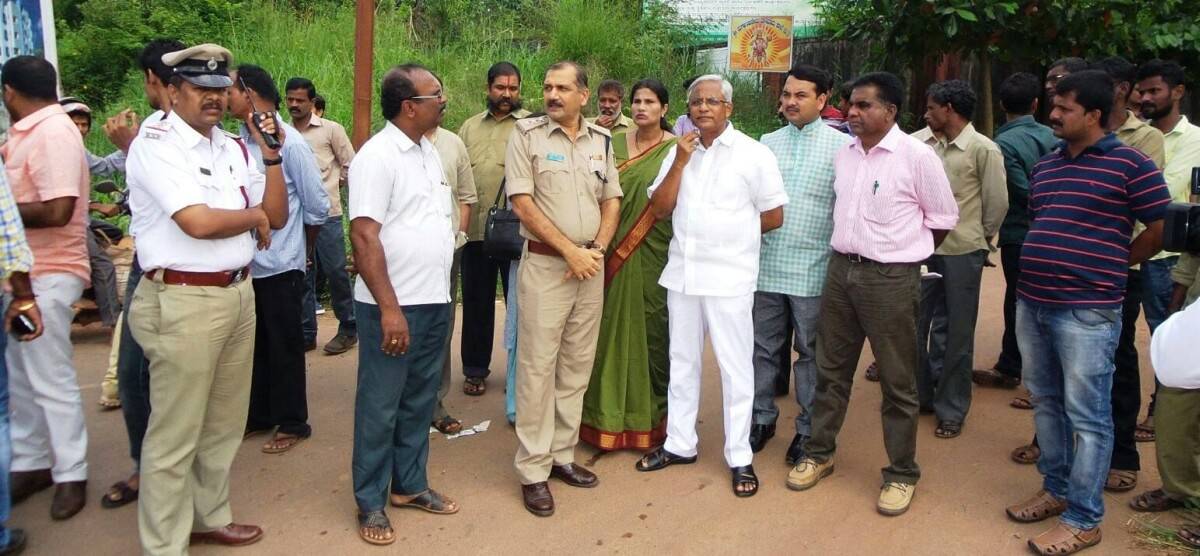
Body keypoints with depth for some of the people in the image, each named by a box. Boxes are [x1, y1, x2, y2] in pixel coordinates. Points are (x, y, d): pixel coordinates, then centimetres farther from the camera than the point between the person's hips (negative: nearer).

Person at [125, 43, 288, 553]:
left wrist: (271, 155, 0)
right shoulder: (156, 143, -11)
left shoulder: (233, 147, 11)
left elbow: (277, 218, 10)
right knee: (175, 435, 2)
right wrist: (253, 215, -5)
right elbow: (198, 222, -23)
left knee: (224, 424, 20)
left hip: (238, 294, 8)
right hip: (183, 302, -8)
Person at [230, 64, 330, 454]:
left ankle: (292, 423, 23)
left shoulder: (289, 142, -15)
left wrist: (301, 248, 4)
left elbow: (317, 206, -9)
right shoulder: (240, 140, 1)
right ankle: (258, 416, 34)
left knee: (284, 347, 7)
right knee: (255, 344, 18)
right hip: (246, 264, 6)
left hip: (279, 265, -5)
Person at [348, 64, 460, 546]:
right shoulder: (377, 156, -14)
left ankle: (409, 484, 31)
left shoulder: (428, 150, 11)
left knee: (419, 401, 17)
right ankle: (371, 503, 18)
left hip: (435, 301, 8)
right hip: (394, 306, -8)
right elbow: (364, 235, -20)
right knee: (380, 407, 5)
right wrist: (389, 308, -23)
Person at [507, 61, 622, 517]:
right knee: (537, 367, -3)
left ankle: (562, 455, 22)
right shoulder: (527, 135, -4)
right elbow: (522, 203, -10)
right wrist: (570, 250, -12)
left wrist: (598, 249, -4)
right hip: (545, 263, -5)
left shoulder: (601, 140, 10)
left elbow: (612, 200, 13)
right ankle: (532, 469, 5)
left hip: (591, 266, 5)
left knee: (577, 365, 10)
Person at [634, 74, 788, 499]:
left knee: (735, 367, 2)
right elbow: (659, 209, 1)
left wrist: (731, 235, 4)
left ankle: (740, 457, 13)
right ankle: (680, 443, 28)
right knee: (682, 362, 15)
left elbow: (774, 216, -2)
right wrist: (680, 162, -8)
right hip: (681, 272, 5)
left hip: (729, 277, -5)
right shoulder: (678, 152, 8)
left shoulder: (753, 154, -5)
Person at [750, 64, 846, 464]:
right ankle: (761, 417, 28)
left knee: (811, 351, 7)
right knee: (762, 346, 12)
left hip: (813, 269, -4)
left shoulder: (840, 146, -3)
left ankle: (810, 429, 21)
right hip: (766, 265, 4)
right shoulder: (767, 144, 10)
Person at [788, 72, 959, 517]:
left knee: (897, 381, 5)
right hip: (840, 269, 6)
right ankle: (819, 452, 30)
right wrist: (848, 249, 14)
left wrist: (905, 250, 6)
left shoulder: (917, 155, -11)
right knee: (831, 369, 15)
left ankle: (901, 473, 18)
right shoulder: (843, 154, 6)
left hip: (891, 277, -5)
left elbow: (943, 218, -2)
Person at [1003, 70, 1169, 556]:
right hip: (1032, 302, 7)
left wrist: (1116, 262, 3)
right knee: (1046, 402, 17)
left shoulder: (1129, 164, -8)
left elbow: (1163, 226, -5)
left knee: (1087, 416, 0)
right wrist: (1040, 268, 15)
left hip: (1087, 310, -7)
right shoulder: (1046, 164, 12)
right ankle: (1055, 489, 33)